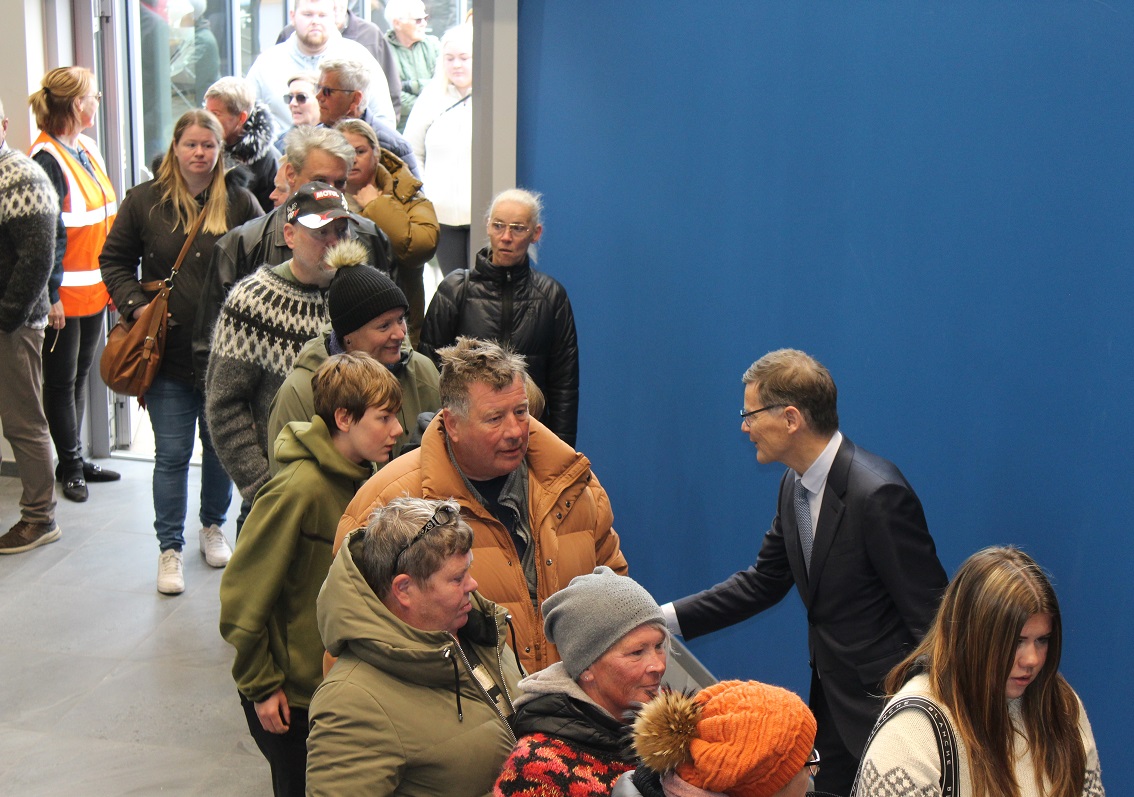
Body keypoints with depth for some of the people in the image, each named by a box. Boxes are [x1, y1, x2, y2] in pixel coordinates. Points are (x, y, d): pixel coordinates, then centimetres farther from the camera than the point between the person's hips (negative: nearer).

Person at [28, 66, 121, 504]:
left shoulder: (88, 150, 11)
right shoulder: (47, 159, -15)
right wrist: (50, 297, -19)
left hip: (95, 289, 8)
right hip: (65, 295, -8)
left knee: (80, 376, 15)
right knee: (61, 381, 5)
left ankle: (75, 459, 25)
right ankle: (71, 465, 14)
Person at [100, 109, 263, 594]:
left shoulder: (240, 203, 0)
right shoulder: (144, 201, 1)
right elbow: (115, 260, 9)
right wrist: (134, 304, -6)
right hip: (168, 353, -1)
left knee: (221, 446, 14)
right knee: (172, 454, 2)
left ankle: (213, 527, 36)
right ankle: (170, 548, 15)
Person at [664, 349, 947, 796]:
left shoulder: (878, 494, -24)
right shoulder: (795, 486, 4)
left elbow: (929, 614, -21)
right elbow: (762, 583, 12)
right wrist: (665, 618, 6)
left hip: (884, 705, -8)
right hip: (831, 700, 8)